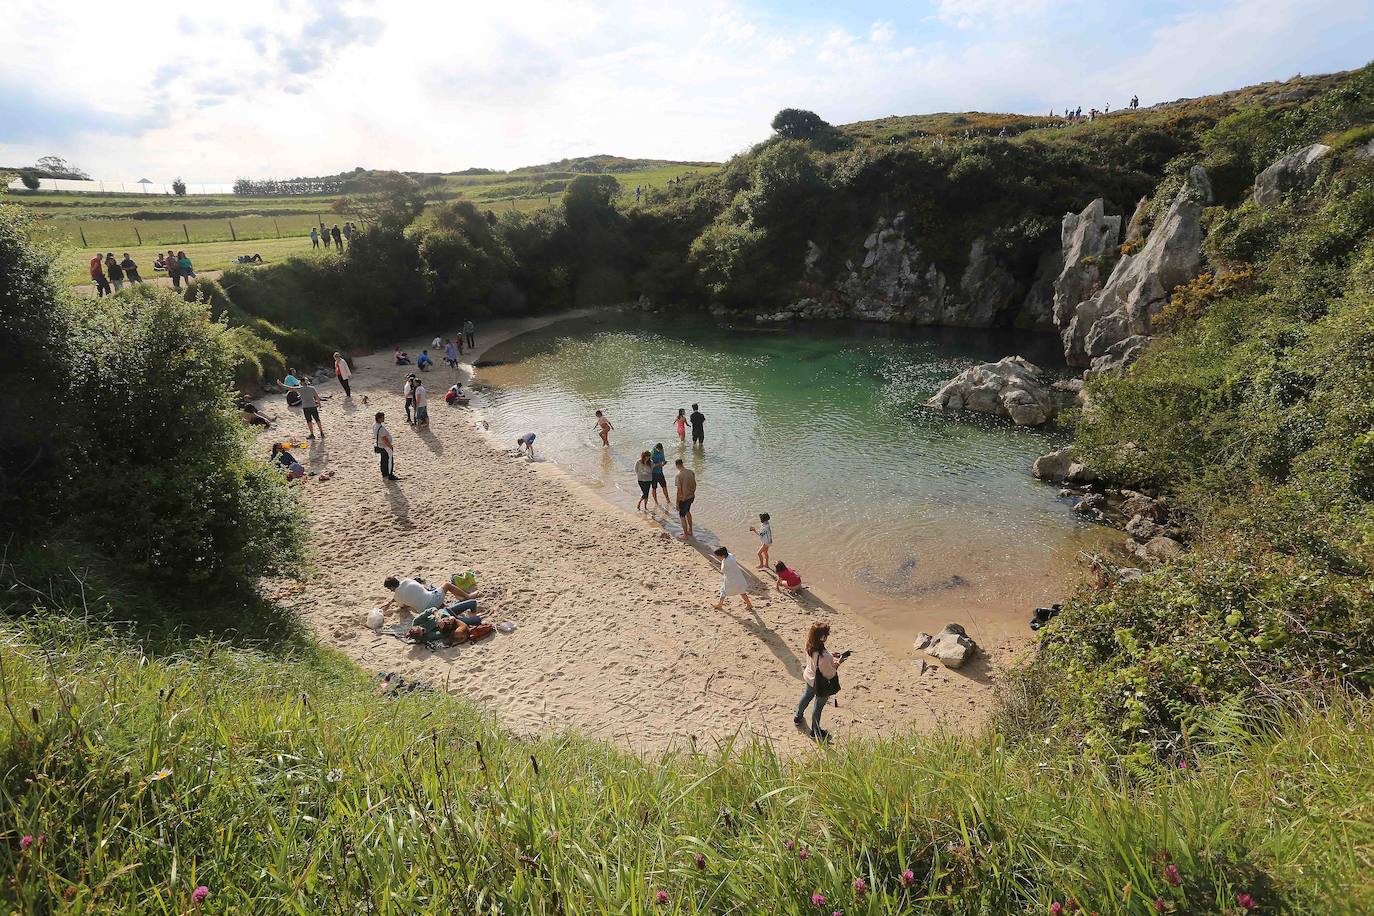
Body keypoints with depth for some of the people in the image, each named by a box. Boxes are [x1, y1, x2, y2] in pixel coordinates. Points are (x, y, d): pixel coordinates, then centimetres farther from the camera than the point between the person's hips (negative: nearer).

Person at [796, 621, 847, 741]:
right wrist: (837, 664, -14)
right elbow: (829, 675, -27)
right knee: (818, 707, 18)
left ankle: (798, 718, 58)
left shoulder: (810, 647, -18)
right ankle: (816, 732, 43)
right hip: (821, 684, -7)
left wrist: (832, 657, -1)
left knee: (806, 696, 33)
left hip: (810, 677, 7)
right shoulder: (823, 656, -42)